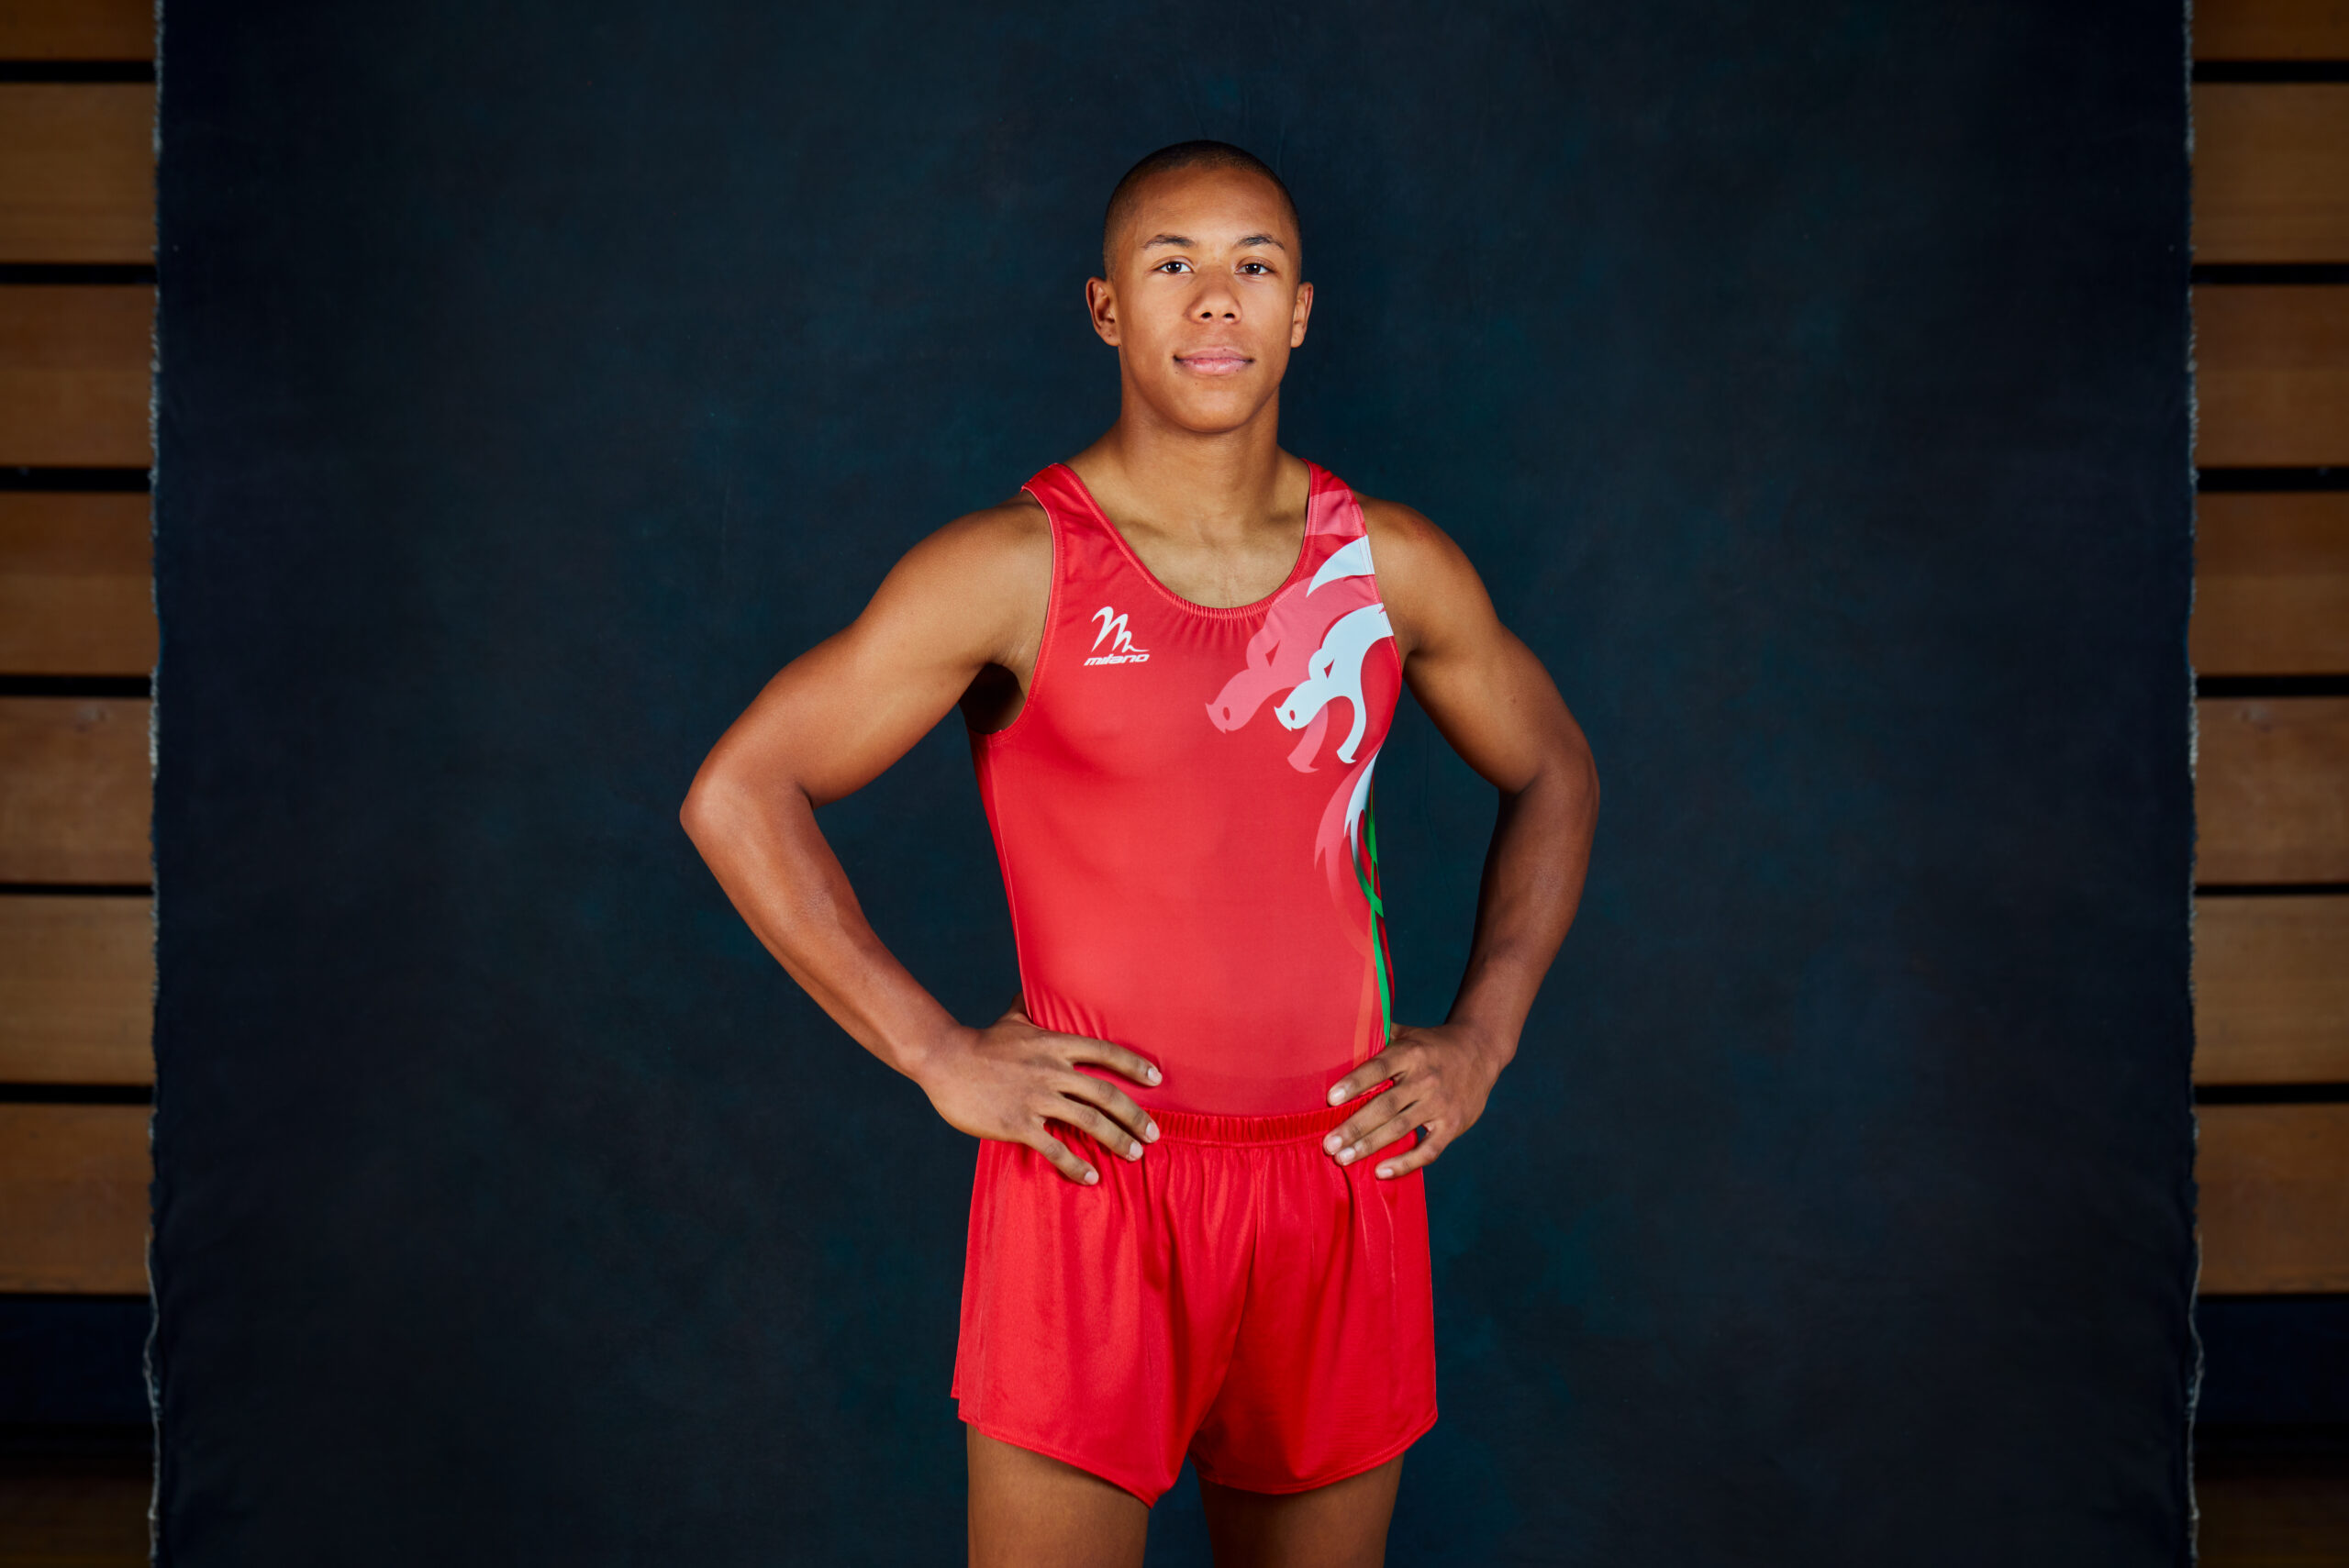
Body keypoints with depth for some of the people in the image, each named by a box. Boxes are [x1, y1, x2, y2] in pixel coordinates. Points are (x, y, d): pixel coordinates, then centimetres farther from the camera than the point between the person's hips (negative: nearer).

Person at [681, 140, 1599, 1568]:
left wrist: (1484, 1040, 9)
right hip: (1096, 1177, -3)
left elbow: (1554, 777, 20)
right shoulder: (1015, 569, -7)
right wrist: (937, 1055, -9)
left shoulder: (1393, 565, 4)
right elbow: (739, 795, -6)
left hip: (1343, 1180, 4)